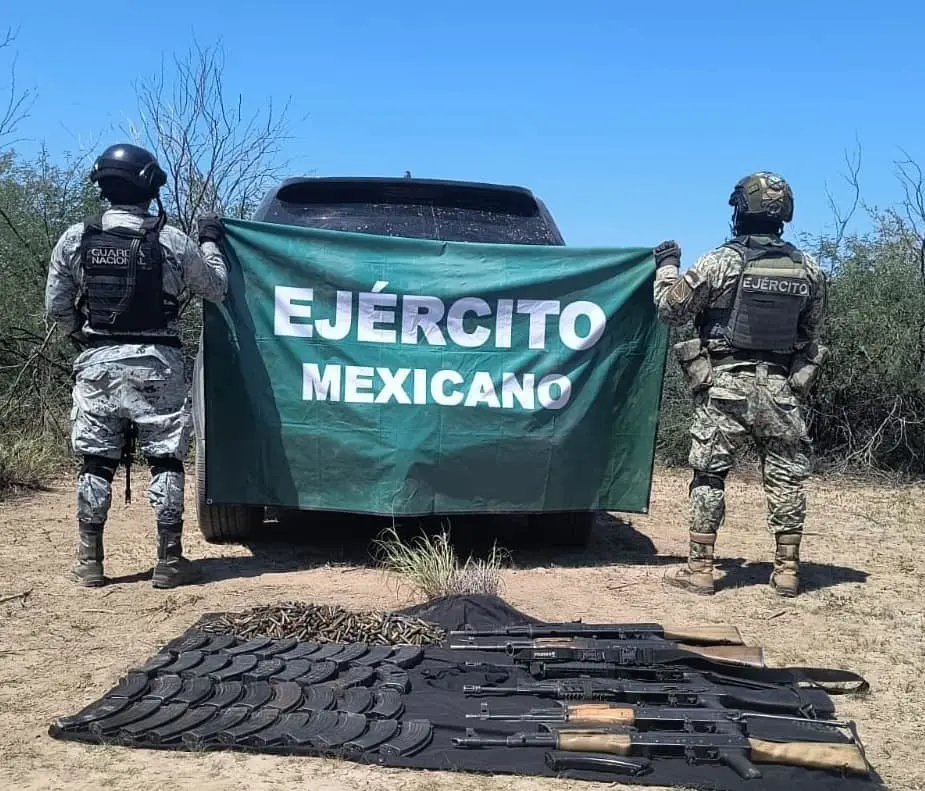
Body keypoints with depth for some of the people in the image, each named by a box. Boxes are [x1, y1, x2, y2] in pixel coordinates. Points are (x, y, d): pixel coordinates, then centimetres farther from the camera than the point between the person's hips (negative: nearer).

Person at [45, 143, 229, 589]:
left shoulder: (75, 239, 0)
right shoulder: (172, 242, -6)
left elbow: (56, 309, 3)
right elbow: (216, 289, 7)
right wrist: (211, 242, 21)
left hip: (97, 363, 2)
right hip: (157, 364, -2)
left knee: (96, 463, 10)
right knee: (165, 462, 6)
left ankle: (90, 561, 15)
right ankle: (168, 561, 8)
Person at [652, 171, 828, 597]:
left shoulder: (720, 262, -8)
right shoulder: (809, 269, 4)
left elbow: (671, 309, -1)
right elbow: (811, 333, 14)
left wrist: (666, 266, 14)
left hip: (724, 384, -3)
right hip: (781, 386, 3)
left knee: (709, 474, 4)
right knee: (787, 475, 10)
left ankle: (699, 569, 5)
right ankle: (787, 569, 15)